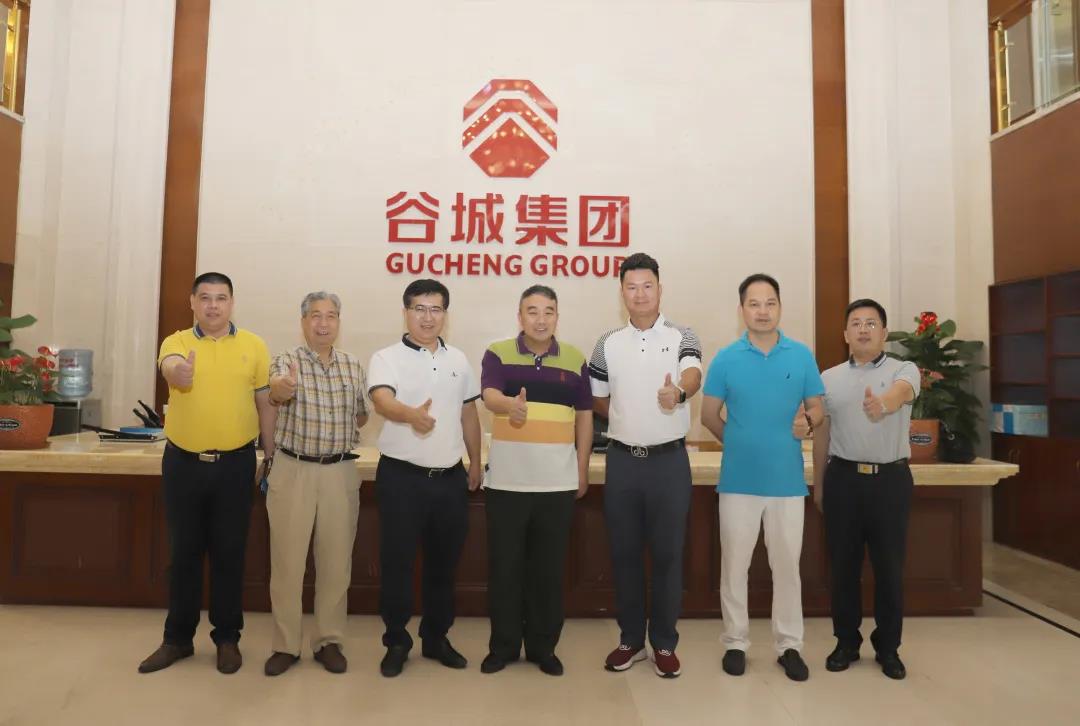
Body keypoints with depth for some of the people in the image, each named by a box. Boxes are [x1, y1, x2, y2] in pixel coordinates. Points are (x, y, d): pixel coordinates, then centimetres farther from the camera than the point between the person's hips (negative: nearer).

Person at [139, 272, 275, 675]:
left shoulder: (253, 346, 2)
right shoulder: (176, 342, 0)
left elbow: (266, 404, 6)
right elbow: (170, 368, -24)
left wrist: (271, 459, 4)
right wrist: (178, 371, -49)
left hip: (235, 464, 0)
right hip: (182, 463, 1)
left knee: (229, 554, 8)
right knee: (183, 553, 12)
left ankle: (227, 638, 23)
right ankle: (177, 638, 28)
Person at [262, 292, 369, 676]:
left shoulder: (354, 366, 7)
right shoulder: (287, 360, -5)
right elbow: (276, 392, -29)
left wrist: (345, 435, 0)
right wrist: (281, 388, -50)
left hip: (341, 472, 3)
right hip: (293, 471, -2)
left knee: (336, 561, 8)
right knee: (287, 560, 4)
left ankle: (329, 641, 22)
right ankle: (285, 645, 19)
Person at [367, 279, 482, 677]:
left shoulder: (459, 360, 9)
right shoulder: (387, 358, -6)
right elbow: (382, 401, -26)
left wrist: (475, 462, 15)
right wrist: (411, 414, -47)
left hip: (450, 477, 4)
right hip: (401, 476, -4)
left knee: (443, 563, 14)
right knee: (397, 563, 5)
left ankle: (436, 638, 31)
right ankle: (396, 642, 23)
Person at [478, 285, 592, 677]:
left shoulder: (575, 359, 5)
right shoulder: (498, 354, -1)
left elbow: (584, 417, 9)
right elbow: (489, 396, -19)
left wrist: (583, 470, 7)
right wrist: (510, 405, -42)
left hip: (558, 481, 1)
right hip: (506, 480, -1)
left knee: (549, 568, 10)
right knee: (504, 565, 8)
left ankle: (543, 647, 26)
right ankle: (503, 645, 25)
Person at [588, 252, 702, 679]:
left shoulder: (682, 338, -2)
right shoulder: (608, 344, 5)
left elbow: (693, 375, -24)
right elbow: (597, 401, 14)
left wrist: (679, 392, -45)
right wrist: (630, 421, 6)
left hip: (669, 460, -2)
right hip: (622, 460, 3)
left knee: (668, 554, 6)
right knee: (624, 553, 10)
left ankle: (664, 644, 22)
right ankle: (631, 639, 26)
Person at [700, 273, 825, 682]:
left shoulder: (802, 356, 1)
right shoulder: (726, 359, -2)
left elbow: (818, 408, 6)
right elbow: (708, 415, 5)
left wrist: (808, 424, -14)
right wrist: (739, 442, 7)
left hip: (788, 480, 1)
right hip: (738, 480, -1)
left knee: (786, 565, 11)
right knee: (734, 565, 8)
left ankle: (789, 646, 26)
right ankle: (735, 643, 23)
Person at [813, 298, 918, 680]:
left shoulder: (904, 370, -1)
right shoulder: (829, 378, 6)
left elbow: (900, 393, -26)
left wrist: (883, 403, -50)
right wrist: (818, 485, 9)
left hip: (890, 478, -1)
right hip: (843, 478, 2)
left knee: (889, 567, 7)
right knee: (843, 565, 9)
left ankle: (888, 646, 25)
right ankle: (846, 642, 24)